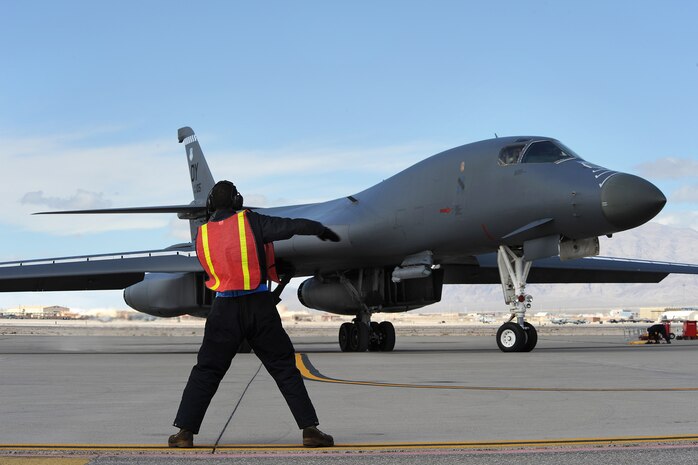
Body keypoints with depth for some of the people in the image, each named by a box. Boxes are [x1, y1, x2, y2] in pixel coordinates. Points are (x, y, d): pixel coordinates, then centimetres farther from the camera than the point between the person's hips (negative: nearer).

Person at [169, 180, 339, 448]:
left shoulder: (202, 235, 6)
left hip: (225, 310, 1)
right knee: (285, 368, 6)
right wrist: (321, 230, 13)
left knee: (206, 371, 10)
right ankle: (309, 429, 2)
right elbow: (291, 226, -3)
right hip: (259, 306, -1)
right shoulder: (250, 222, -2)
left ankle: (185, 431, 4)